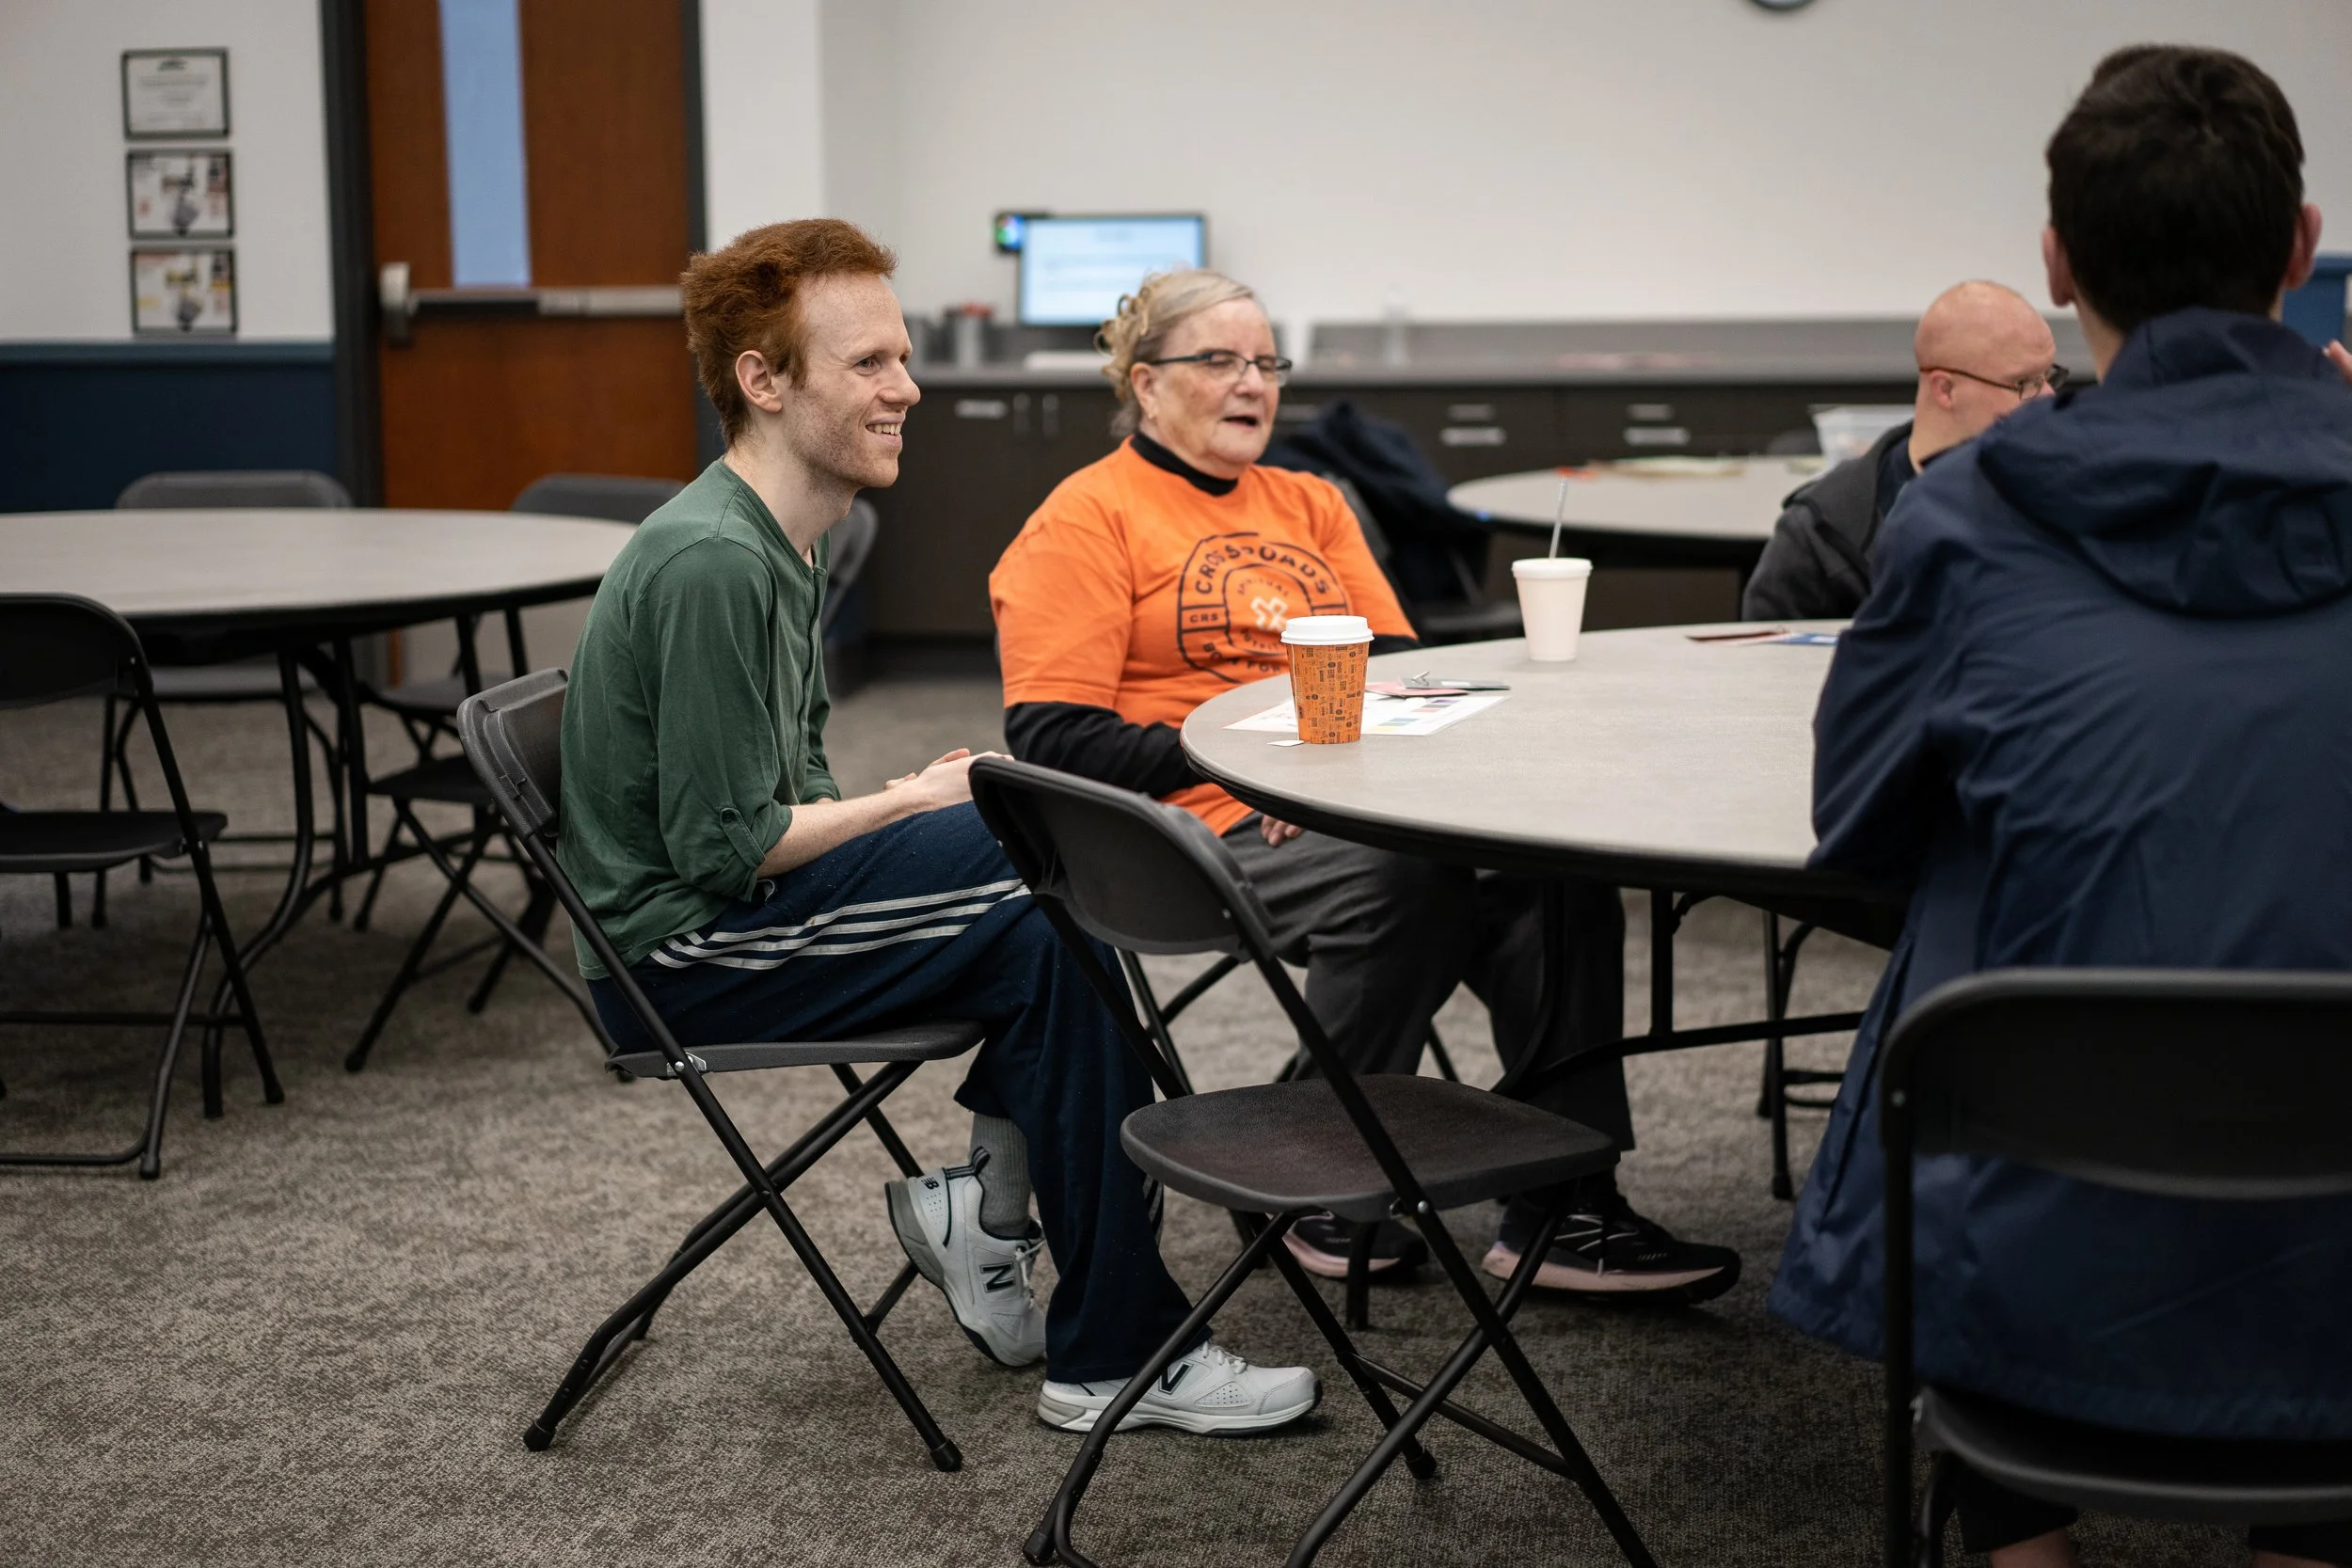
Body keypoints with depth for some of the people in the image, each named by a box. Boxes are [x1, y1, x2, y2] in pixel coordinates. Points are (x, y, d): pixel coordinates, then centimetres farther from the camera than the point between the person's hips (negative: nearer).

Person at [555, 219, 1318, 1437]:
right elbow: (723, 846, -23)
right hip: (679, 959, -10)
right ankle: (1113, 1359, -11)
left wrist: (924, 802, -2)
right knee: (1050, 935, -18)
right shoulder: (711, 564, -22)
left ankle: (993, 1199, 8)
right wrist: (914, 803, -10)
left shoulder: (782, 544, 11)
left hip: (735, 912, 10)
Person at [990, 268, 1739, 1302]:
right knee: (1400, 878, -35)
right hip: (1207, 827, -6)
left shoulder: (1310, 506, 25)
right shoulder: (1086, 520, 4)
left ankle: (1563, 1214, -22)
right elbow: (1054, 739, -6)